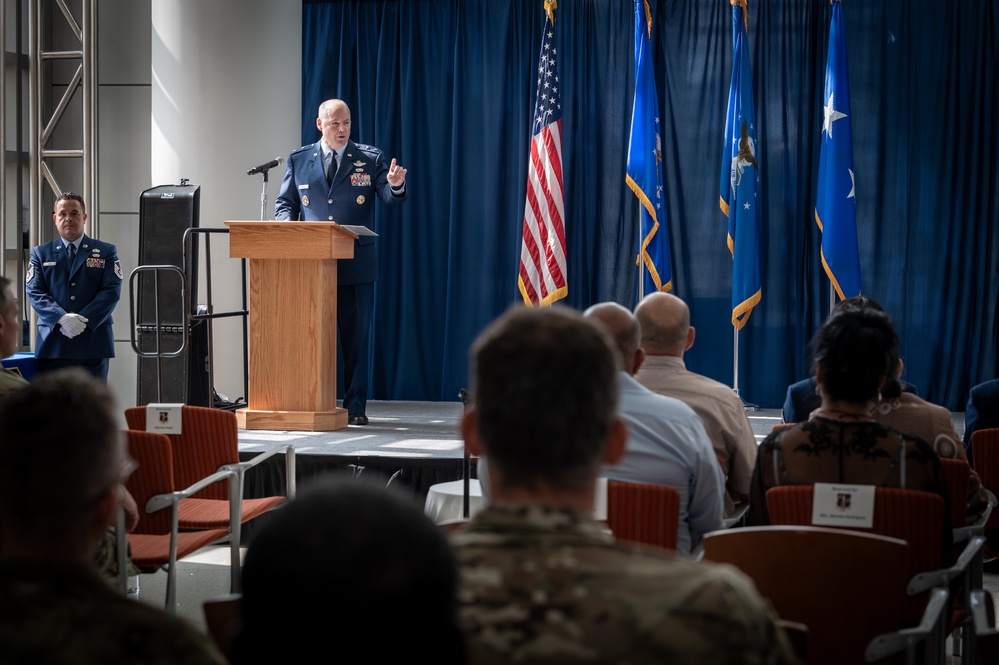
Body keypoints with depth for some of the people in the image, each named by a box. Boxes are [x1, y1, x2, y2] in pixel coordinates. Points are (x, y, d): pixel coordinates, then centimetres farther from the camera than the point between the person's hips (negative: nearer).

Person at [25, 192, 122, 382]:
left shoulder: (106, 252, 11)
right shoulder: (41, 253, 13)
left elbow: (112, 290, -1)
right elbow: (35, 292, 2)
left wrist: (84, 320, -15)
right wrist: (61, 318, -16)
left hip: (93, 343, 0)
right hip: (53, 344, 1)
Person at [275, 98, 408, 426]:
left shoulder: (370, 159, 5)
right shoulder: (299, 160, 10)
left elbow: (390, 197, -3)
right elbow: (284, 202, 13)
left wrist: (396, 185, -26)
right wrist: (287, 224, -8)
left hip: (356, 264, -1)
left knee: (357, 336, 2)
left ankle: (355, 406, 10)